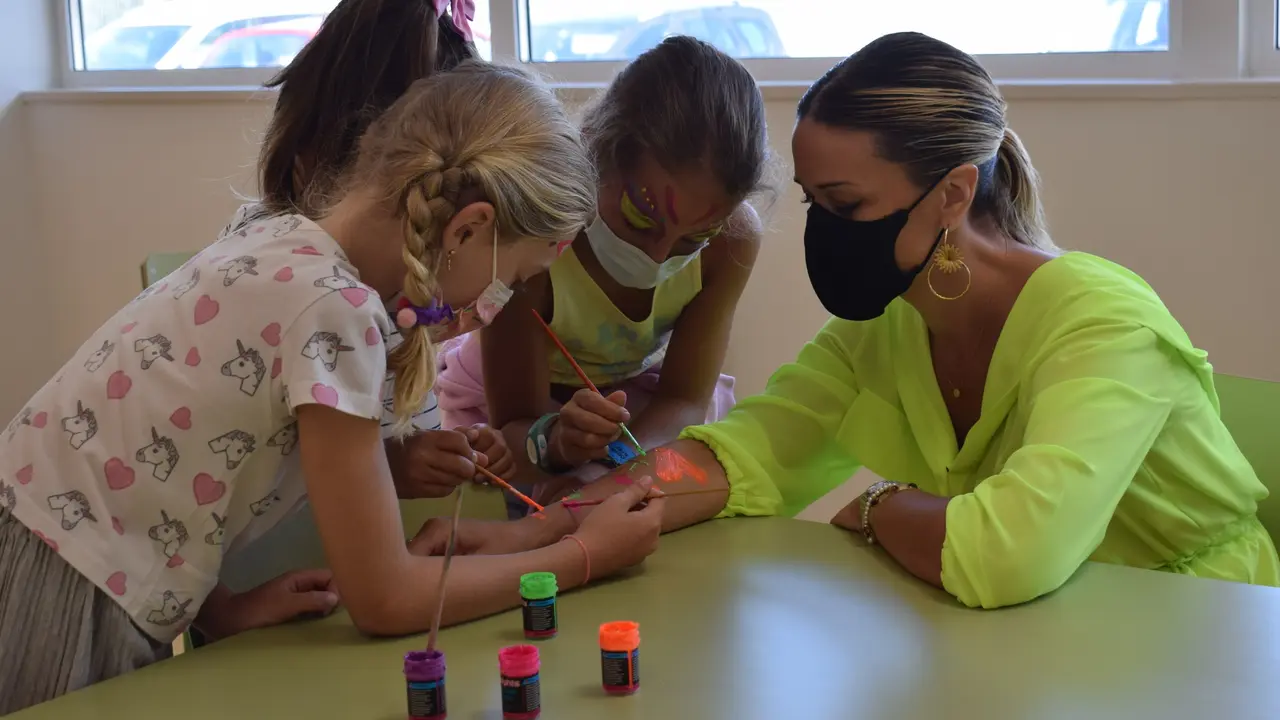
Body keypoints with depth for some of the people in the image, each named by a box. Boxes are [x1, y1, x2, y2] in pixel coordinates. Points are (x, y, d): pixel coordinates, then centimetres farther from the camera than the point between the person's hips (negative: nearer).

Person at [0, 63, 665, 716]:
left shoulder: (280, 242, 2)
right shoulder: (337, 309, -22)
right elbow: (382, 599, -16)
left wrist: (220, 608, -2)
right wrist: (585, 555, -7)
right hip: (58, 614, -8)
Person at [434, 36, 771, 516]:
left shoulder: (731, 239, -27)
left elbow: (683, 400, -21)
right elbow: (514, 422, -28)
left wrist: (606, 472, -42)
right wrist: (554, 441, -53)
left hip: (639, 394, 2)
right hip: (520, 404, -2)